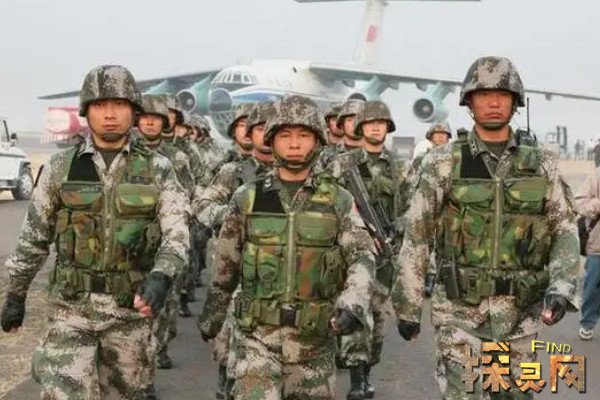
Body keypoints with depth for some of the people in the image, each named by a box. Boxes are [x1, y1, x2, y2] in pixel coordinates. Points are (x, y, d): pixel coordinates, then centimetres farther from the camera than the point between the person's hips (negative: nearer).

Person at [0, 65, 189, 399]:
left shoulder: (158, 169, -2)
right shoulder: (61, 167, 1)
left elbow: (176, 235, -8)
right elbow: (34, 237, 9)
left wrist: (161, 277, -28)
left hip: (132, 307, 1)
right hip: (71, 306, 0)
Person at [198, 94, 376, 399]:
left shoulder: (338, 200, -1)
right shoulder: (247, 199, 1)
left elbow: (362, 256, -9)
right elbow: (225, 265, 10)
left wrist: (353, 303, -27)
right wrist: (211, 314, 17)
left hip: (315, 338, 1)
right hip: (258, 335, -1)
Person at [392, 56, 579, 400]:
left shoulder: (542, 165, 3)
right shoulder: (443, 163, -3)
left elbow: (566, 229, 3)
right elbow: (416, 238, -2)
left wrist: (562, 287, -14)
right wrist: (407, 307, -1)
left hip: (522, 313, 3)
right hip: (460, 310, -3)